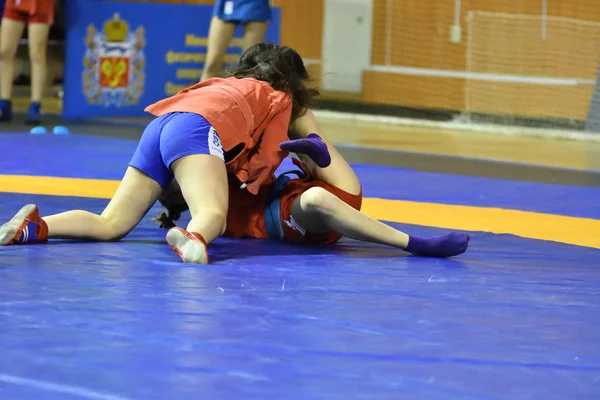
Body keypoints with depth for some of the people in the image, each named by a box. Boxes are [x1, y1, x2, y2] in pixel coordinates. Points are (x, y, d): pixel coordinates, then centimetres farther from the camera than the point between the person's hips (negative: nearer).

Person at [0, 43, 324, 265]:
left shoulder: (230, 85, 42)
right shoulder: (281, 100, 23)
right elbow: (265, 159, 12)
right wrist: (245, 185, 27)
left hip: (159, 125, 7)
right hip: (197, 128, -7)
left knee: (110, 225, -1)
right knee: (212, 214, -30)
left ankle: (35, 227, -25)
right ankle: (193, 238, -65)